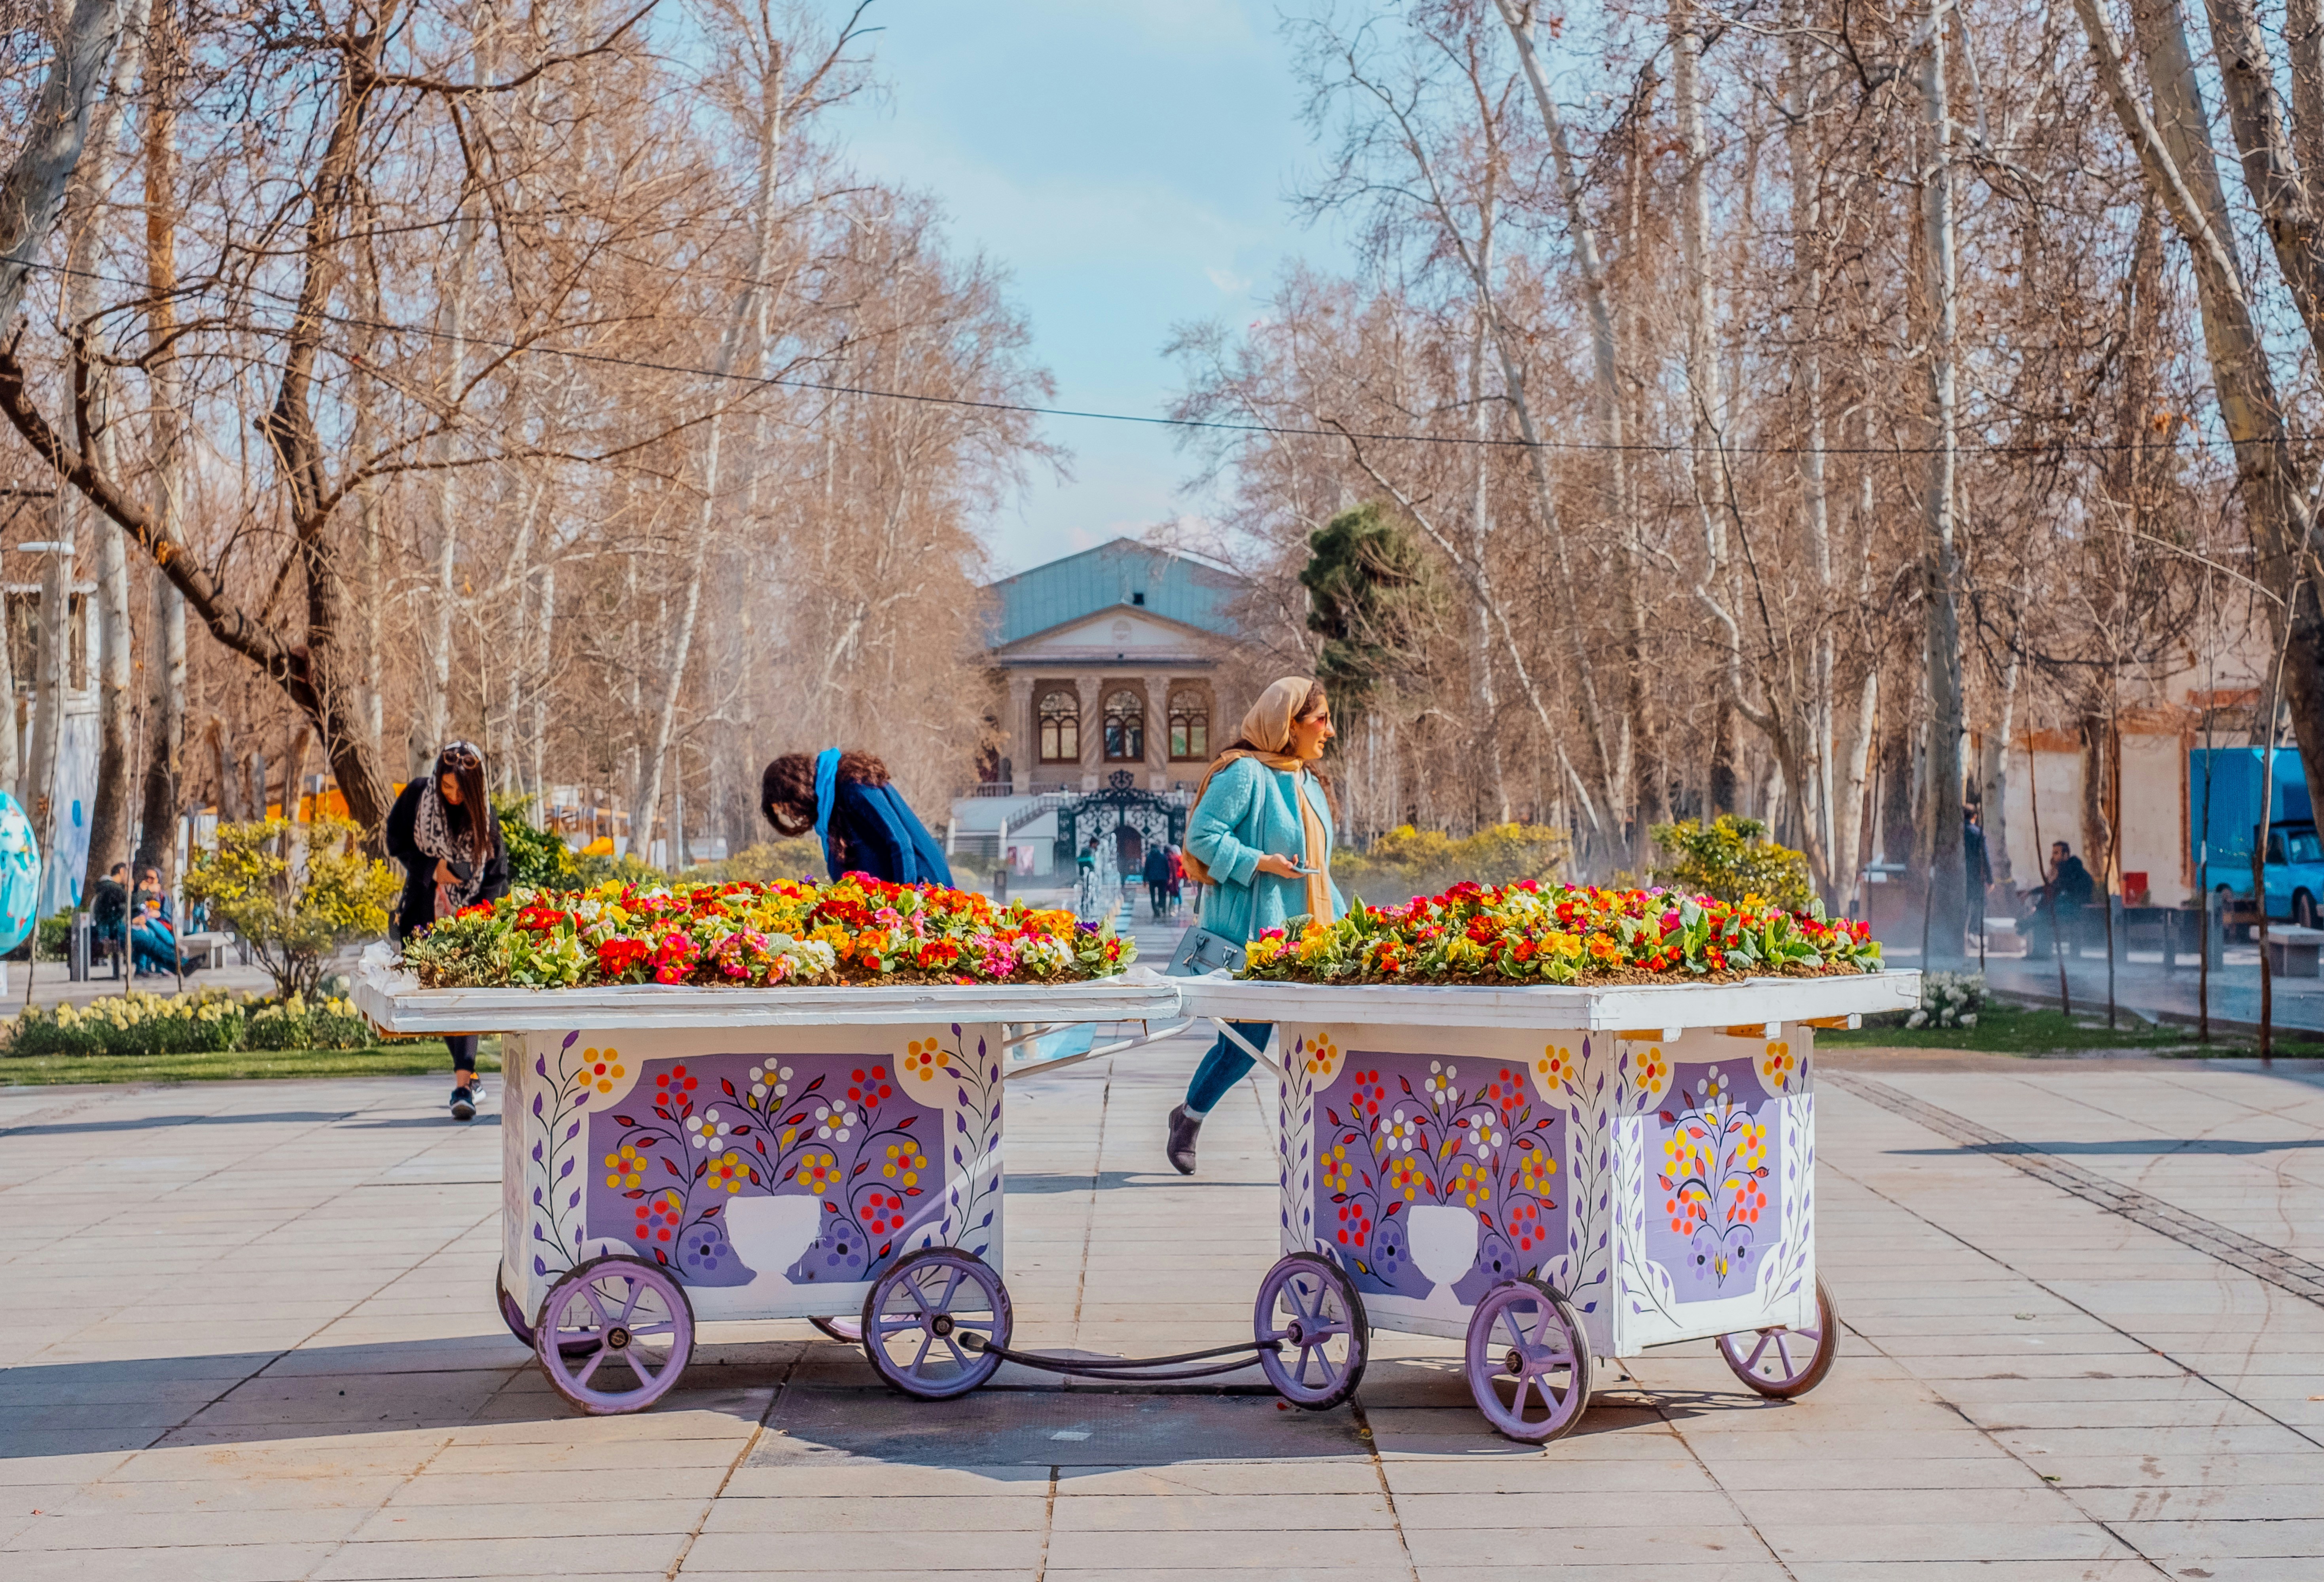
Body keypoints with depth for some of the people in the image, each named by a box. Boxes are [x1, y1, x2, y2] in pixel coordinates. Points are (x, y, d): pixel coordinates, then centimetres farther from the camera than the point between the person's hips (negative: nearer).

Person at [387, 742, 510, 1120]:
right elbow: (397, 841, 4)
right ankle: (469, 1077, 22)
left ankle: (462, 1085, -23)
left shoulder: (485, 815, -8)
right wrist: (432, 868, -11)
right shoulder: (418, 795, -5)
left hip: (468, 915, -3)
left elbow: (496, 875, -6)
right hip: (426, 912, 3)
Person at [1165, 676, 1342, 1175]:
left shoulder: (1309, 782, 17)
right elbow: (1202, 836, -15)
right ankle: (1189, 1119, 23)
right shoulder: (1244, 773, -11)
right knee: (1245, 1043, -1)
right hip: (1254, 936, -8)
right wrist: (1259, 863, -21)